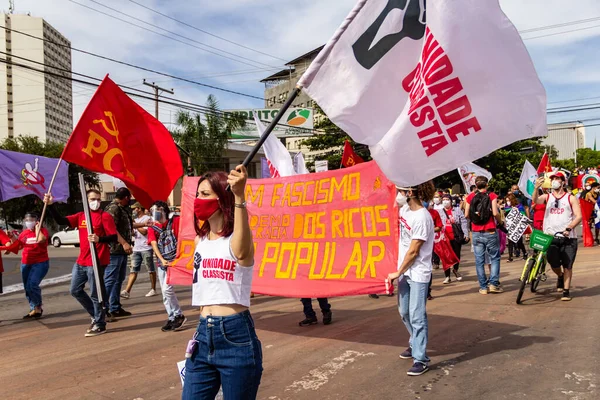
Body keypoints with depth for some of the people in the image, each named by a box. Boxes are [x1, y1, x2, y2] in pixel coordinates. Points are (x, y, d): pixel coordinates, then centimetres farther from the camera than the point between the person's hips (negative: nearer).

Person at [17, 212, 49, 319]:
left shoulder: (42, 230, -6)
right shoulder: (24, 233, 9)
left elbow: (40, 239, -28)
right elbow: (17, 246, 15)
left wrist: (37, 228, -15)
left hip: (40, 263, -6)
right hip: (25, 264, 6)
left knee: (32, 284, -20)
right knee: (27, 287, 8)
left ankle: (38, 307, -2)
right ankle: (33, 309, 19)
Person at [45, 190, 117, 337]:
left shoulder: (105, 216, -7)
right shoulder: (81, 216, 12)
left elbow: (114, 237, -13)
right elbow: (61, 221, 5)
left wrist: (99, 239, -31)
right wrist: (50, 205, -6)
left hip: (96, 262, -8)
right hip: (81, 261, 8)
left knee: (95, 294, -1)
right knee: (75, 290, 15)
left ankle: (100, 325, 13)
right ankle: (96, 315, 30)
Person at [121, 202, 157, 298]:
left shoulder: (147, 218, -7)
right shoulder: (136, 219, 17)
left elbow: (144, 232, -18)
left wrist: (135, 225, -9)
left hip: (146, 248, -7)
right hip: (136, 249, 7)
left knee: (151, 270, 4)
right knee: (133, 270, 2)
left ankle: (153, 289, 13)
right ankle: (127, 291, -2)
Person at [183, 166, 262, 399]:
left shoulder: (235, 239, -10)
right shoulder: (200, 240, 12)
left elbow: (241, 253, -37)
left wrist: (239, 197, -49)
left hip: (236, 337, -6)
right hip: (203, 336, 6)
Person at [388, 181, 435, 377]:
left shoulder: (422, 218, -21)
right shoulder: (405, 209, 3)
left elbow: (413, 252, -18)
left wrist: (397, 273, -10)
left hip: (418, 274, -9)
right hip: (404, 271, 9)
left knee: (417, 317, -6)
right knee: (404, 312, 19)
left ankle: (421, 359, 1)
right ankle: (415, 344, 39)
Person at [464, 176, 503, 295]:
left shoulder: (470, 197, 3)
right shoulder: (492, 196, -4)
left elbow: (467, 215, 2)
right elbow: (495, 213, -13)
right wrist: (500, 221, 5)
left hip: (476, 233, 2)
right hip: (490, 232, -2)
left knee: (479, 260, 7)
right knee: (495, 258, 11)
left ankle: (483, 286, 10)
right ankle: (493, 283, 2)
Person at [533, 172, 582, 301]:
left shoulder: (570, 198, 5)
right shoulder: (547, 197, 8)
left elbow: (579, 216, -2)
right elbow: (536, 201, -15)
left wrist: (568, 228, -19)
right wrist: (537, 188, -34)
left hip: (568, 237, -1)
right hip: (551, 237, 1)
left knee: (567, 265, 3)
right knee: (554, 264, -2)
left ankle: (566, 291, 14)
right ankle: (560, 276, 31)